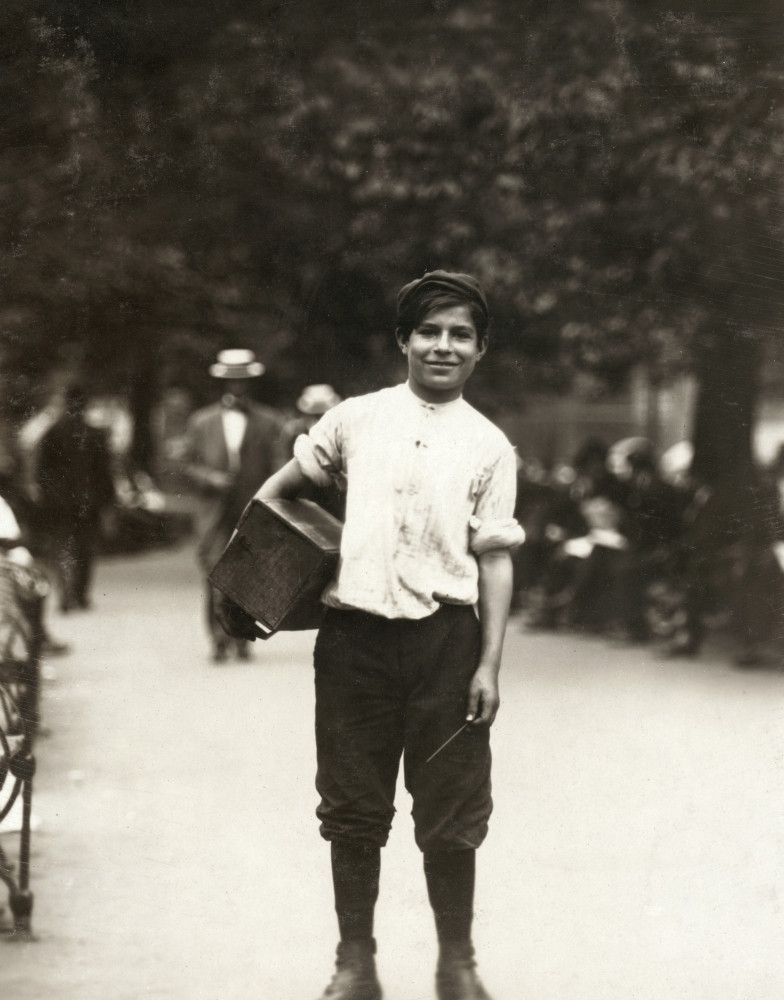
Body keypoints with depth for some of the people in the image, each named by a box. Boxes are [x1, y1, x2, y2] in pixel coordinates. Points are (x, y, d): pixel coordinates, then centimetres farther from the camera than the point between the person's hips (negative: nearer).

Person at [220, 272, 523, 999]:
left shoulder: (488, 447, 4)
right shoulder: (355, 420, 7)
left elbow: (495, 559, 3)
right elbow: (282, 486, 21)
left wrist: (490, 663, -3)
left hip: (444, 637, -1)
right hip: (354, 632, 1)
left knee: (450, 813, 5)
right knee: (353, 807, 8)